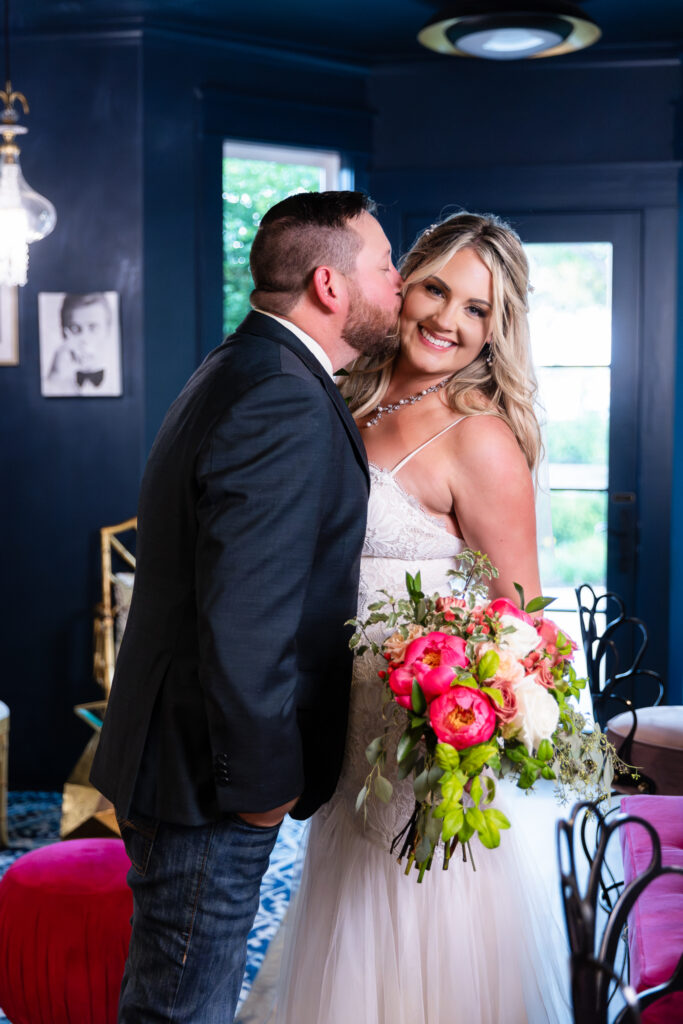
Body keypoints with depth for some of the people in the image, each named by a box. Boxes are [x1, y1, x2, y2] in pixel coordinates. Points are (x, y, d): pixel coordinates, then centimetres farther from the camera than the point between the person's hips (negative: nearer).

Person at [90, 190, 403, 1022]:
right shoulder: (286, 406, -23)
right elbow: (245, 625, -28)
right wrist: (264, 779, -17)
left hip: (173, 758, 10)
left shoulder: (240, 371, 11)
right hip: (207, 783, -10)